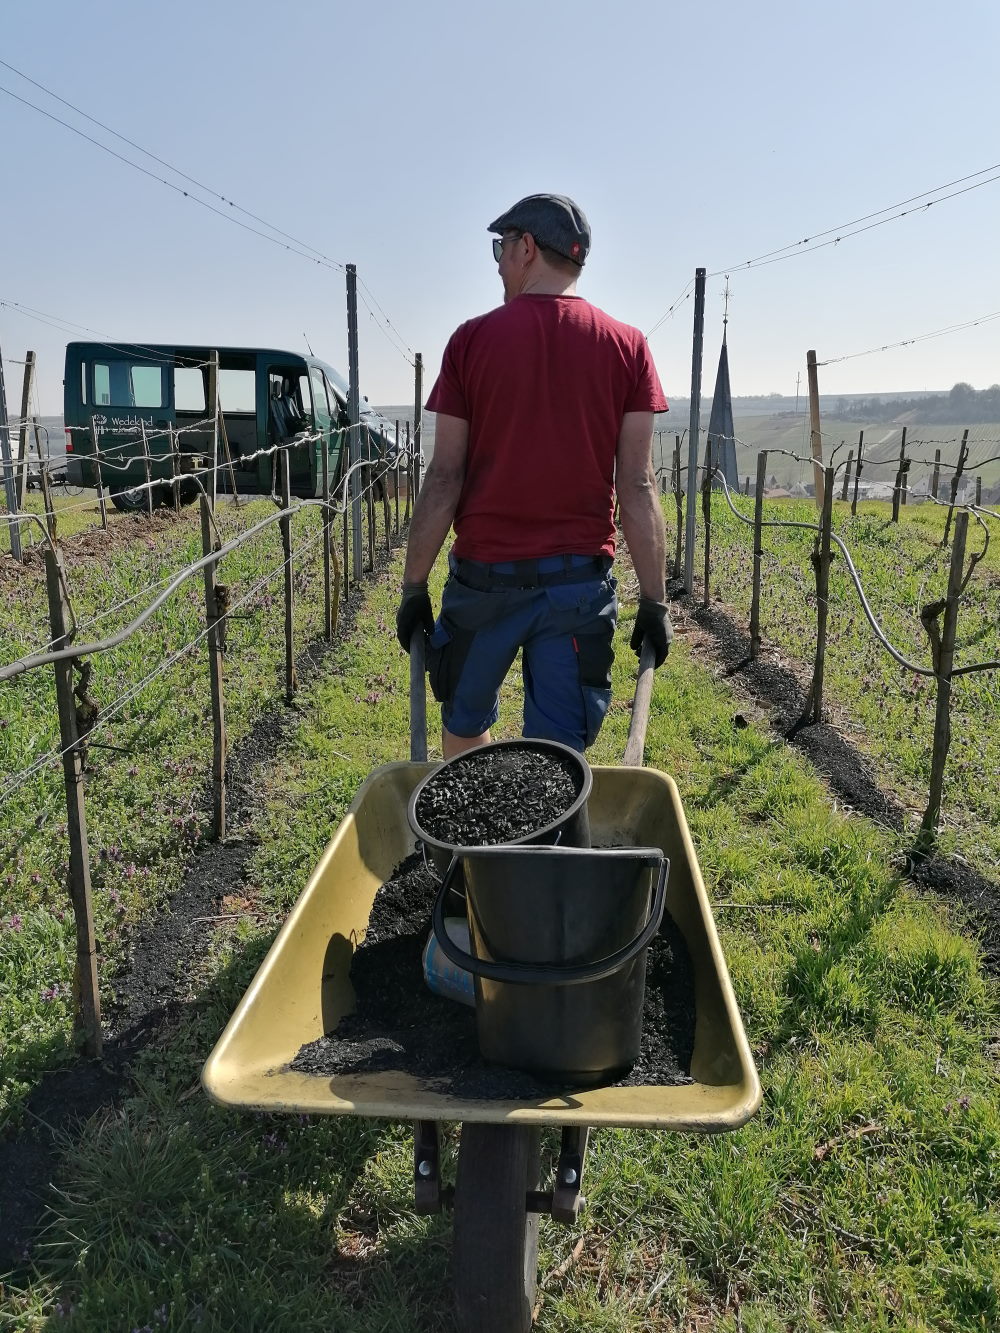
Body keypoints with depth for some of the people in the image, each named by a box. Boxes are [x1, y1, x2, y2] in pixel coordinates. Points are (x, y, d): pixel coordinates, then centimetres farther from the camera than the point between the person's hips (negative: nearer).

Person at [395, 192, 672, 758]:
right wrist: (655, 601, 2)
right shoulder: (627, 347, 1)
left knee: (464, 727, 21)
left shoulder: (472, 339, -2)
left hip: (484, 574, 0)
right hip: (581, 580, 1)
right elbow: (638, 486, -3)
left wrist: (414, 586, 4)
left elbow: (445, 478, -4)